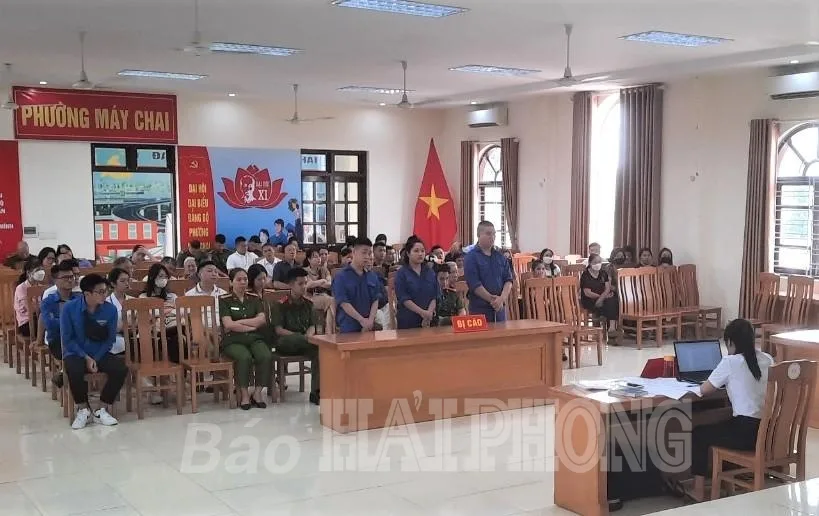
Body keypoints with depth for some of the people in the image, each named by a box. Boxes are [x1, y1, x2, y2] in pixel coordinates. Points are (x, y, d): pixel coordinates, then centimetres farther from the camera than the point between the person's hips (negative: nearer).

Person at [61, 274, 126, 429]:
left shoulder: (110, 309, -9)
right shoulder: (70, 308, -13)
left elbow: (110, 339, -1)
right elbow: (67, 339, -8)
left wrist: (96, 359, -14)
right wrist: (86, 358, -17)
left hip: (100, 354, 2)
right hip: (76, 353, -2)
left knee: (121, 368, -25)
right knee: (74, 370, -36)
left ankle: (101, 410, -7)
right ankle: (83, 409, -9)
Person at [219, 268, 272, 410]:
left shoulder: (254, 298, 15)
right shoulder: (225, 300, 4)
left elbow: (262, 320, 1)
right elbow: (228, 325, -8)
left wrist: (240, 322, -7)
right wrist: (252, 326, -4)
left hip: (254, 338, 3)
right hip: (233, 340, -3)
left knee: (267, 357, -28)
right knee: (245, 357, -35)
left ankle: (257, 392, -11)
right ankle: (244, 394, -16)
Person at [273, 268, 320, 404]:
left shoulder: (308, 304, 12)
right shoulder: (282, 304, -2)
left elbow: (312, 327, 11)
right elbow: (279, 330, -8)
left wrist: (308, 335, -13)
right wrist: (300, 336, -18)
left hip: (304, 342, 5)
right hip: (284, 342, -5)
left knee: (318, 352, -30)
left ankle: (316, 392, -26)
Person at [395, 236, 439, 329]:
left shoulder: (431, 272, 9)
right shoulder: (401, 273, -2)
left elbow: (435, 296, 4)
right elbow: (403, 299, -10)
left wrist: (429, 313, -13)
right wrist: (422, 312, -18)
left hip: (429, 320, 3)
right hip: (408, 320, -3)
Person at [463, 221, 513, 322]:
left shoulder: (500, 257, 12)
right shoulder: (471, 257, -6)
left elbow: (508, 280, 7)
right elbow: (475, 284, -13)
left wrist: (502, 298, -10)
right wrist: (492, 299, -14)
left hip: (499, 307, 5)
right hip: (480, 307, -5)